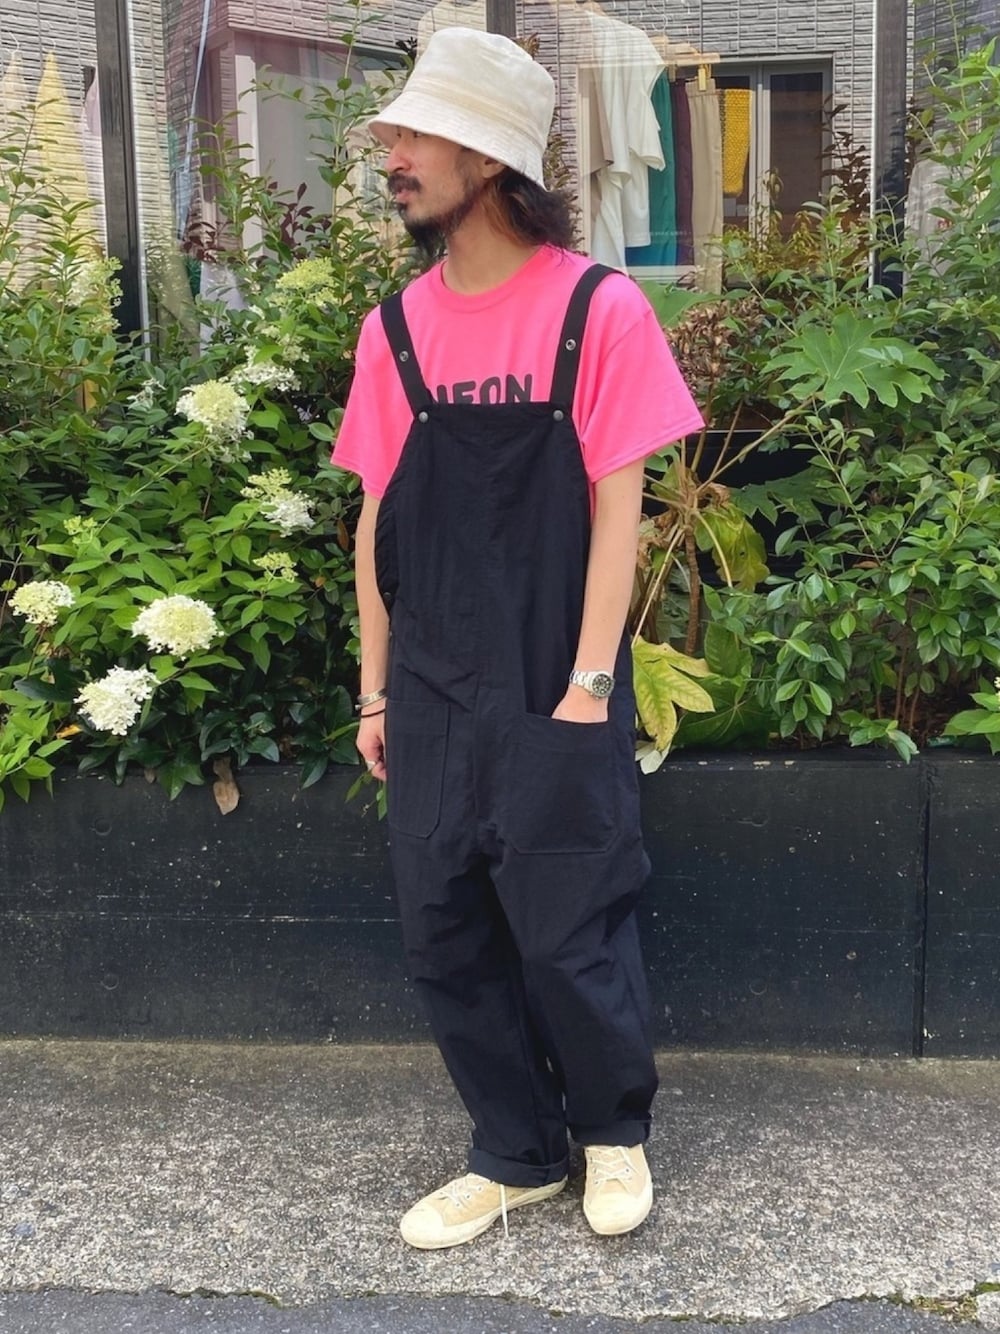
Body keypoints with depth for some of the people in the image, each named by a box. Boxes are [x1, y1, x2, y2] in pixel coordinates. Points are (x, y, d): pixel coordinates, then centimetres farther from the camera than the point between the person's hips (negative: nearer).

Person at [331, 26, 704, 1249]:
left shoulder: (597, 310, -6)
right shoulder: (396, 329, 6)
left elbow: (615, 510, -7)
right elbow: (379, 519, 9)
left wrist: (588, 688, -11)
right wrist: (376, 693, 8)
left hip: (555, 692, -4)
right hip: (432, 695, 4)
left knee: (568, 940, 3)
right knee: (445, 939, 9)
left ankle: (614, 1129, 32)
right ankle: (517, 1155, 30)